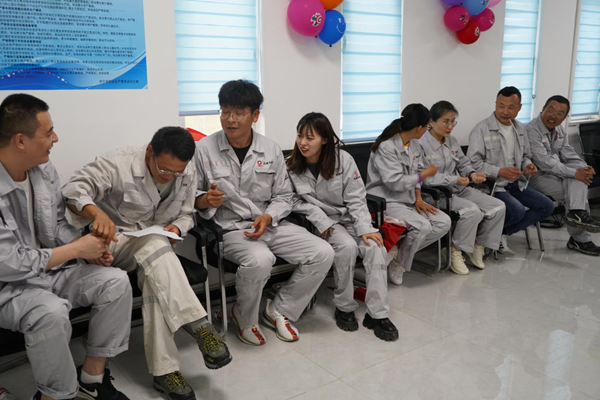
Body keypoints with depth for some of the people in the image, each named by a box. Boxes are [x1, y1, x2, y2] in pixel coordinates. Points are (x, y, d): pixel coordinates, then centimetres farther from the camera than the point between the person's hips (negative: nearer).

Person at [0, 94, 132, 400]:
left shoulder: (44, 169, -1)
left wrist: (88, 248, -8)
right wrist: (76, 250, -20)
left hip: (50, 270, 7)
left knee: (116, 281, -14)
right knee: (51, 312, -36)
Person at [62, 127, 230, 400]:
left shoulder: (188, 173, -3)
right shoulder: (118, 164, -18)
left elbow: (186, 214, 7)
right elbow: (74, 190, -28)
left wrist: (177, 228, -18)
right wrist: (97, 214, -49)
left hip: (158, 244, 4)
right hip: (116, 241, -3)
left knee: (155, 279, -33)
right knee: (156, 248, -38)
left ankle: (164, 370, -32)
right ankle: (199, 326, -41)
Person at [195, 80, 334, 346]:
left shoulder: (271, 150, 5)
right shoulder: (204, 150, -3)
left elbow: (283, 196, 9)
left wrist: (267, 218, -11)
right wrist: (205, 200, -19)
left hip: (270, 225, 4)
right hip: (230, 228, -4)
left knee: (323, 253, -12)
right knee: (259, 260, -36)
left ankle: (279, 310, 7)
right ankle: (245, 317, -3)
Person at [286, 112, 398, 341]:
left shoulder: (343, 160, -6)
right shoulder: (291, 167, -6)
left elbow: (356, 199, -6)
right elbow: (297, 202, -4)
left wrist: (365, 227, -19)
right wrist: (321, 219, -19)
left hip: (349, 217, 2)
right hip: (320, 222, -1)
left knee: (375, 247, -25)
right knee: (347, 246, -31)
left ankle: (377, 314, -18)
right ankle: (344, 308, -11)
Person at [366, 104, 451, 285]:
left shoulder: (414, 144, 9)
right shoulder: (386, 147, -18)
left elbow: (415, 173, 14)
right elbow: (395, 182, -22)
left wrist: (418, 199, -1)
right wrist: (425, 174, -12)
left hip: (408, 199, 9)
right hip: (386, 201, -9)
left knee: (444, 222, -9)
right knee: (422, 226, -29)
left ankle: (401, 251, 0)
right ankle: (398, 262, -3)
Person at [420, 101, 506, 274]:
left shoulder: (452, 141, 13)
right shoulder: (421, 144, -12)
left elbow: (464, 164, 19)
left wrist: (472, 174, -5)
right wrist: (454, 180, -24)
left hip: (460, 189, 8)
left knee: (498, 206, -4)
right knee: (472, 211, -30)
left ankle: (478, 245, 11)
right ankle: (456, 251, -10)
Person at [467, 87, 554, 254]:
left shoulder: (521, 129, 12)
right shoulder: (481, 129, -10)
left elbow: (525, 156, 24)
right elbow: (473, 163, -15)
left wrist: (528, 165, -1)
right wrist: (500, 171, -24)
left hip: (516, 183, 8)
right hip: (492, 184, -8)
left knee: (547, 206, -3)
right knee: (517, 210, -30)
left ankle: (503, 232, -2)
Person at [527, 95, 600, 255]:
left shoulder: (559, 130, 9)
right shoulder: (531, 130, -19)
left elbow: (569, 155, 9)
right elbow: (545, 163, -26)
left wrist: (584, 168, -12)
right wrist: (574, 173, -27)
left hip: (554, 172, 8)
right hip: (536, 176, -8)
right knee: (579, 188, -19)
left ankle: (578, 213, -24)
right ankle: (581, 239, -18)